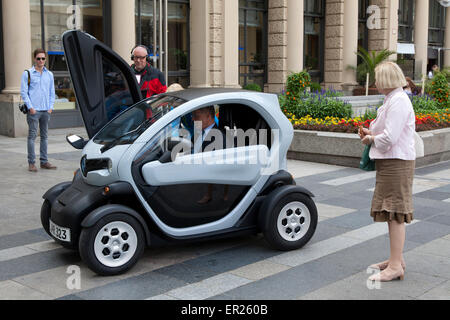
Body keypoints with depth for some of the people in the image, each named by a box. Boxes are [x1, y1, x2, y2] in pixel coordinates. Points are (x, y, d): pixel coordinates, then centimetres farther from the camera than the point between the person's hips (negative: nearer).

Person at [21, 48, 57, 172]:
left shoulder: (49, 74, 13)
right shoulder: (27, 74, 0)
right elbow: (23, 92, -3)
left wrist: (50, 107, 4)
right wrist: (30, 107, -11)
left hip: (46, 111, 5)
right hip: (33, 110, -4)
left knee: (44, 136, 8)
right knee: (32, 136, -4)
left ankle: (44, 161, 14)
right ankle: (31, 163, -1)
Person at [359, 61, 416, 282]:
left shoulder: (398, 101, -17)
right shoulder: (392, 99, 16)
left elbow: (390, 137, -23)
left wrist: (371, 139, -6)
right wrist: (372, 133, 6)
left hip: (396, 163, -11)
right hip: (390, 162, 11)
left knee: (395, 213, -7)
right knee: (391, 212, 16)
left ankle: (395, 267, -2)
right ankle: (396, 259, 26)